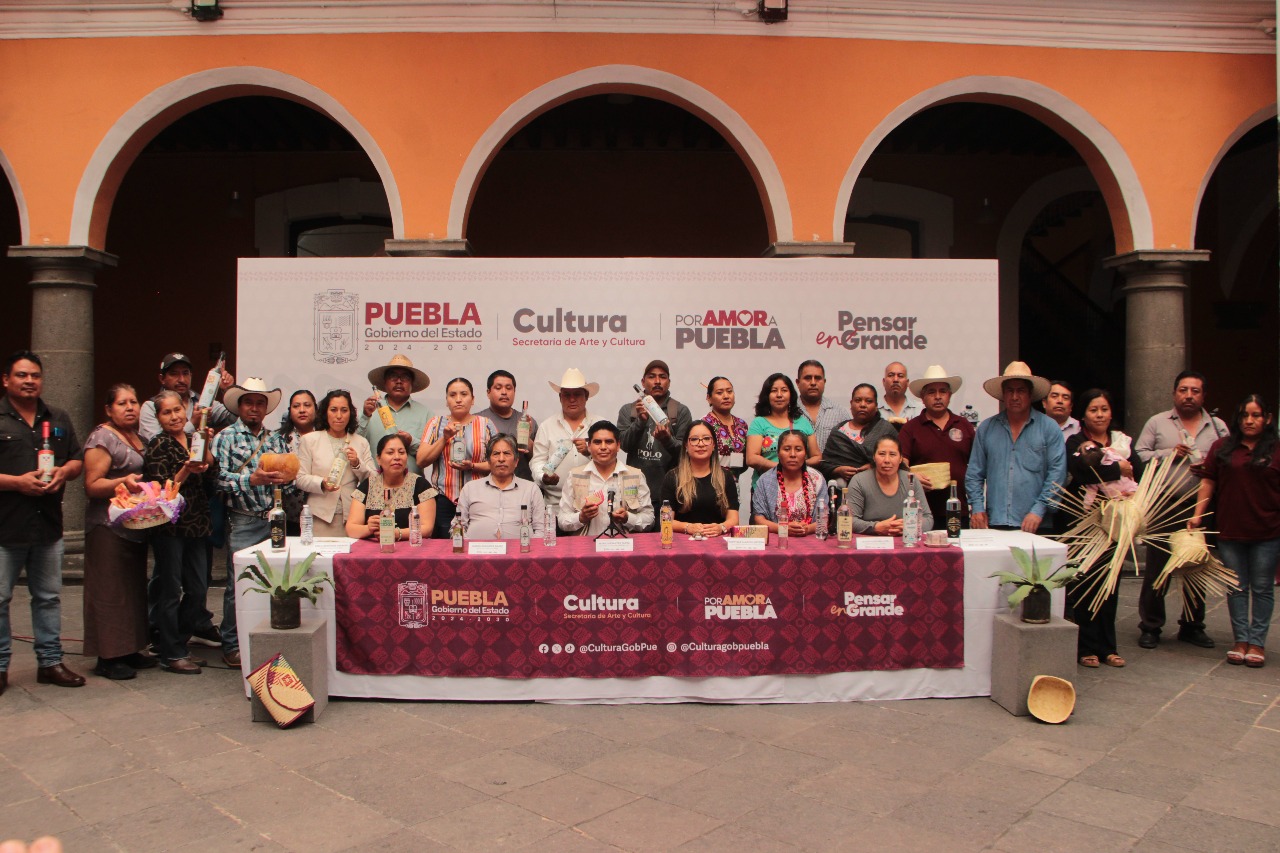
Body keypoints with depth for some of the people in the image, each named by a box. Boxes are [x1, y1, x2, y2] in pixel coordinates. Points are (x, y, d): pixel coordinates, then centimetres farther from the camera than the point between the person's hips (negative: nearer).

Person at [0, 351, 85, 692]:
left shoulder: (58, 420, 13)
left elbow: (78, 460, 16)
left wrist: (63, 472, -6)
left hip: (48, 525, 5)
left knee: (49, 597, 11)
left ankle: (50, 661, 21)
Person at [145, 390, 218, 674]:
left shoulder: (194, 439, 12)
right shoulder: (158, 446, -6)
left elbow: (211, 473, -1)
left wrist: (206, 445, -12)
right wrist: (185, 471, -24)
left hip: (196, 526, 6)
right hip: (169, 527, -6)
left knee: (198, 589, 10)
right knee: (170, 591, 1)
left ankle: (177, 644, 25)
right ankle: (170, 654, 11)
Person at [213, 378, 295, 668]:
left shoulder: (275, 438, 15)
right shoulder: (226, 437, 2)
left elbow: (292, 473, 14)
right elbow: (219, 478, -10)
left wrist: (284, 478, -7)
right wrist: (251, 479, -21)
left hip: (274, 520, 4)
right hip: (243, 522, -4)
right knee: (238, 585, -1)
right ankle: (231, 645, 11)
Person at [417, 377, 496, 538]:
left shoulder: (485, 424, 9)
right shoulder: (436, 424, 12)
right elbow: (421, 461, 4)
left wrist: (472, 466, -13)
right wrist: (445, 438, -5)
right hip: (443, 501, 1)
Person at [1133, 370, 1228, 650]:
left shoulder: (1218, 427, 11)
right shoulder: (1157, 422, 7)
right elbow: (1139, 456, 1)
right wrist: (1169, 453, -10)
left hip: (1201, 508, 2)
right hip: (1163, 507, -2)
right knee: (1157, 568, 1)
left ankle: (1192, 626, 23)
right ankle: (1150, 626, 10)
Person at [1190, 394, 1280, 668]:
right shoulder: (1222, 447, 5)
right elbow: (1208, 483, 6)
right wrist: (1198, 514, -1)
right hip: (1229, 532, 2)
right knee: (1236, 588, 9)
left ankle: (1257, 642, 14)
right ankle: (1241, 640, 17)